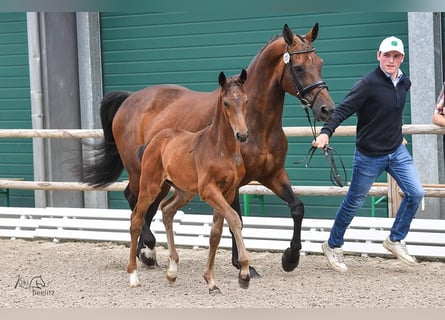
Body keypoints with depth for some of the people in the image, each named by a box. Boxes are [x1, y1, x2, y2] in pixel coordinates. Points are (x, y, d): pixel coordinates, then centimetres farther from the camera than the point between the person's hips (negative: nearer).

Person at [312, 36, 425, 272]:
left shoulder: (405, 83, 2)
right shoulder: (368, 84, -19)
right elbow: (343, 110, -25)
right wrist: (326, 132, -37)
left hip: (397, 151, 6)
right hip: (369, 155, -6)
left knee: (415, 193, -5)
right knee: (354, 202, 7)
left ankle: (395, 240, 13)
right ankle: (333, 246, 26)